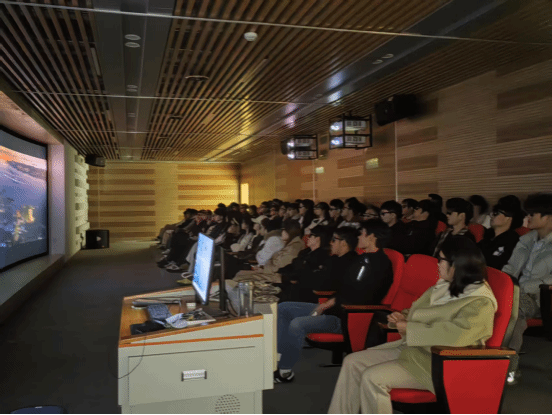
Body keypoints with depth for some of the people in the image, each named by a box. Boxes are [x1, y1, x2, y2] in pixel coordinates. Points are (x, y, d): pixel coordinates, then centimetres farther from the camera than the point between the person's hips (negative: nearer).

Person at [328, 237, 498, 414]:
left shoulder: (481, 302, -16)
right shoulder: (444, 286, 10)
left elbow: (456, 334, -33)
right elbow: (417, 310, 24)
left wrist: (409, 329, -22)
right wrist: (402, 317, 0)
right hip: (412, 347, 9)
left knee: (372, 378, -24)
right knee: (353, 362, -2)